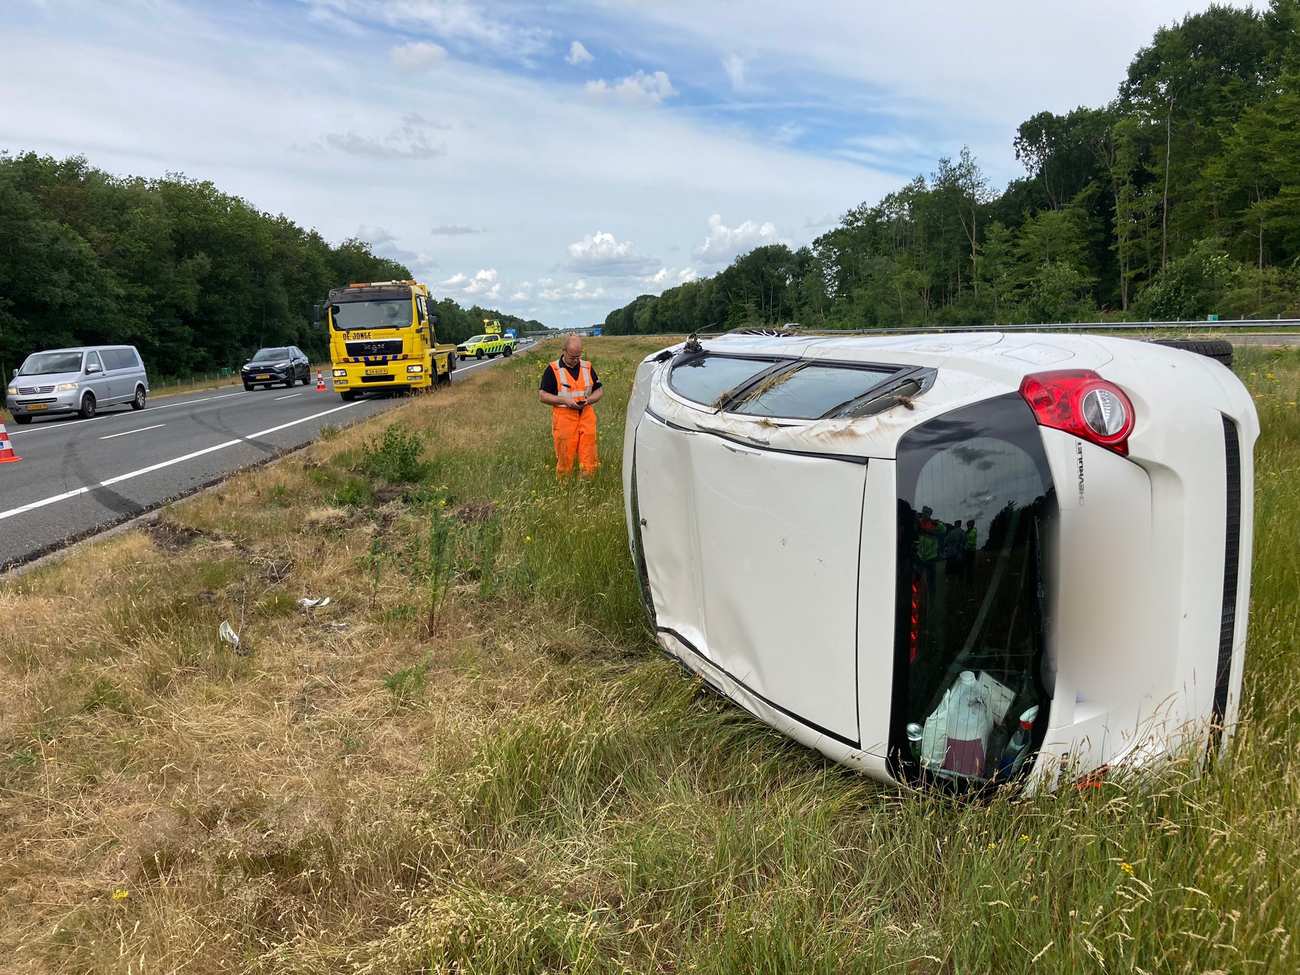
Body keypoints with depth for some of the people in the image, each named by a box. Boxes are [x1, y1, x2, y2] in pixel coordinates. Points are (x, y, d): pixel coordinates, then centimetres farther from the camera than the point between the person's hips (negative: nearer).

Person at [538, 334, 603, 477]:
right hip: (564, 419, -3)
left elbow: (599, 391, 17)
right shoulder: (553, 369, 0)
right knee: (565, 459, -1)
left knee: (589, 459, -1)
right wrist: (565, 400, -13)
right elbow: (542, 395, -1)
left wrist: (589, 400, -5)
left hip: (587, 417, 3)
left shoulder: (588, 367, 11)